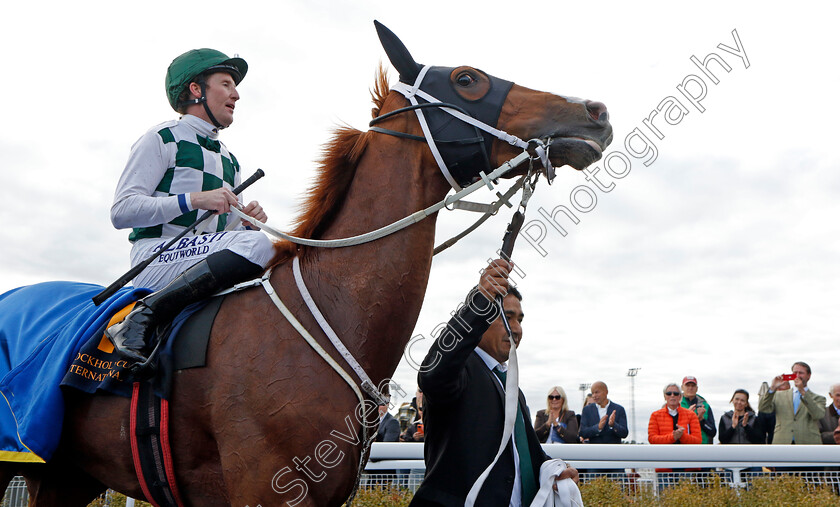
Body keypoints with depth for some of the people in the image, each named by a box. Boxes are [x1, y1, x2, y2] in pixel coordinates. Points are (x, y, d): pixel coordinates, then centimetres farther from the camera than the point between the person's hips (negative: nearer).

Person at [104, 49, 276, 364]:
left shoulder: (230, 161, 26)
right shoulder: (164, 139, 4)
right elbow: (121, 211, -7)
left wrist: (249, 222, 2)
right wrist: (195, 200, -18)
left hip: (211, 265, 7)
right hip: (156, 258, -6)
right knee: (258, 245, -32)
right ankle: (141, 318, -30)